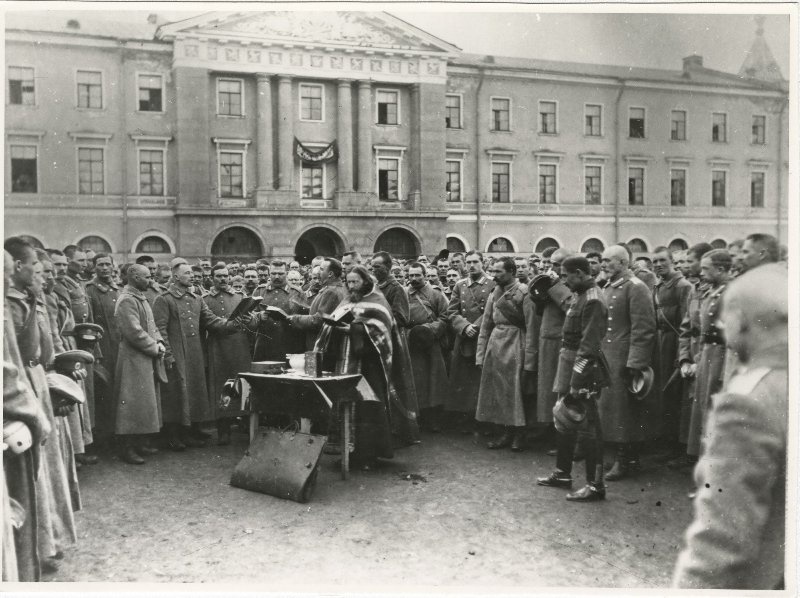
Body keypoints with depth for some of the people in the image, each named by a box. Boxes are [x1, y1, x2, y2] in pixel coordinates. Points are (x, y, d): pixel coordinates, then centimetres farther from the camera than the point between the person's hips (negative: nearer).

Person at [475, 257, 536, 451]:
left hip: (514, 345, -6)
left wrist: (529, 359, -15)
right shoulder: (494, 293, 11)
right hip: (495, 345, 6)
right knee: (497, 391, 8)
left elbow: (531, 327, -11)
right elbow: (486, 326, 12)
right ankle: (507, 433, 19)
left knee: (515, 390, 0)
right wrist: (481, 354, 7)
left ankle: (518, 436, 13)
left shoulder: (523, 292, -8)